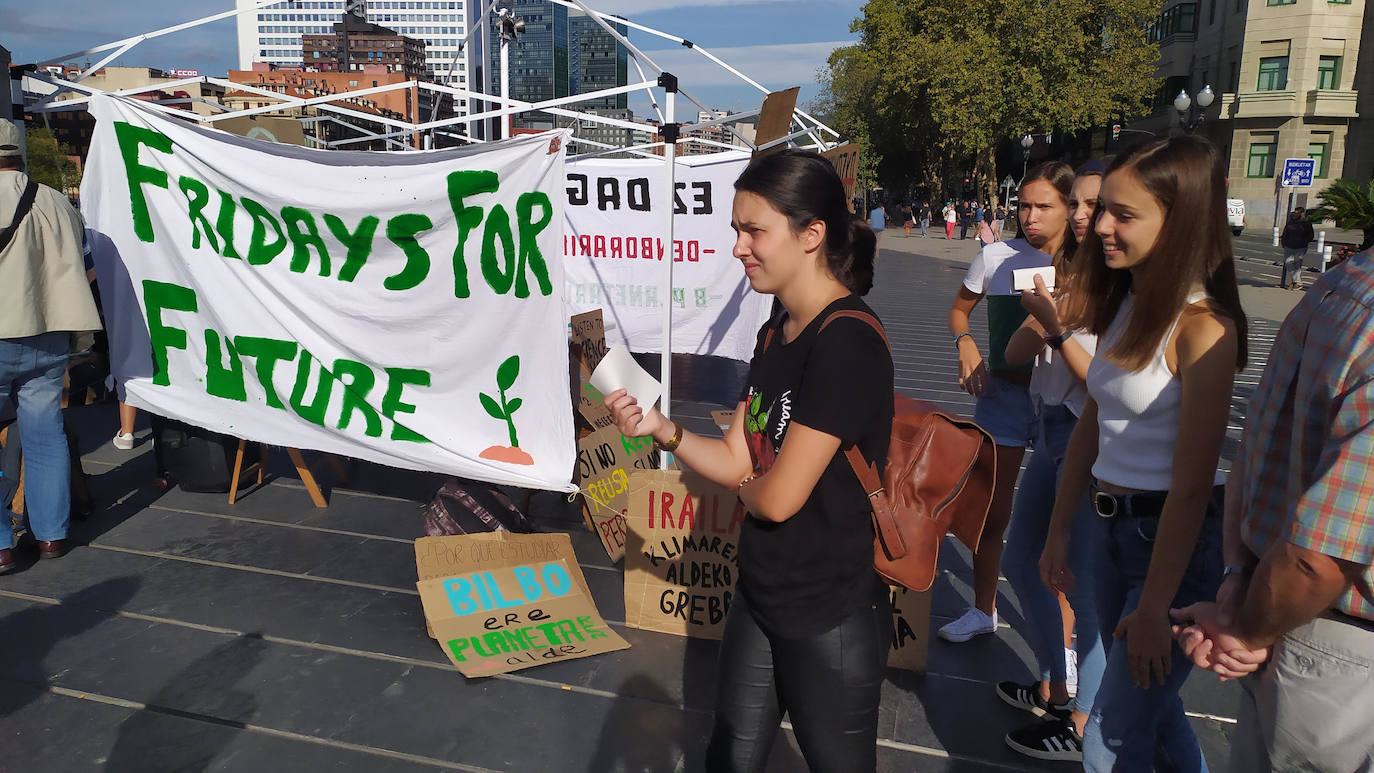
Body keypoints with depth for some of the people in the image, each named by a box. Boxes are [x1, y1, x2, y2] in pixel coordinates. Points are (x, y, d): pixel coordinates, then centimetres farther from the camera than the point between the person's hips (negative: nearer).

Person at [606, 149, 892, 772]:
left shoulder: (846, 342, -24)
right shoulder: (776, 333, 5)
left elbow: (777, 497, -25)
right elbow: (736, 461, 4)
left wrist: (745, 485, -3)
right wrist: (663, 430, -12)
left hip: (829, 619, -8)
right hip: (759, 597, 8)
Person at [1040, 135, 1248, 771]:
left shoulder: (1201, 326, -19)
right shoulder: (1123, 304, 4)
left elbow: (1191, 483, -19)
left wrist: (1154, 607, -16)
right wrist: (1058, 534, 12)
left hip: (1178, 541, -8)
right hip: (1116, 528, 8)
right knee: (1152, 709, 23)